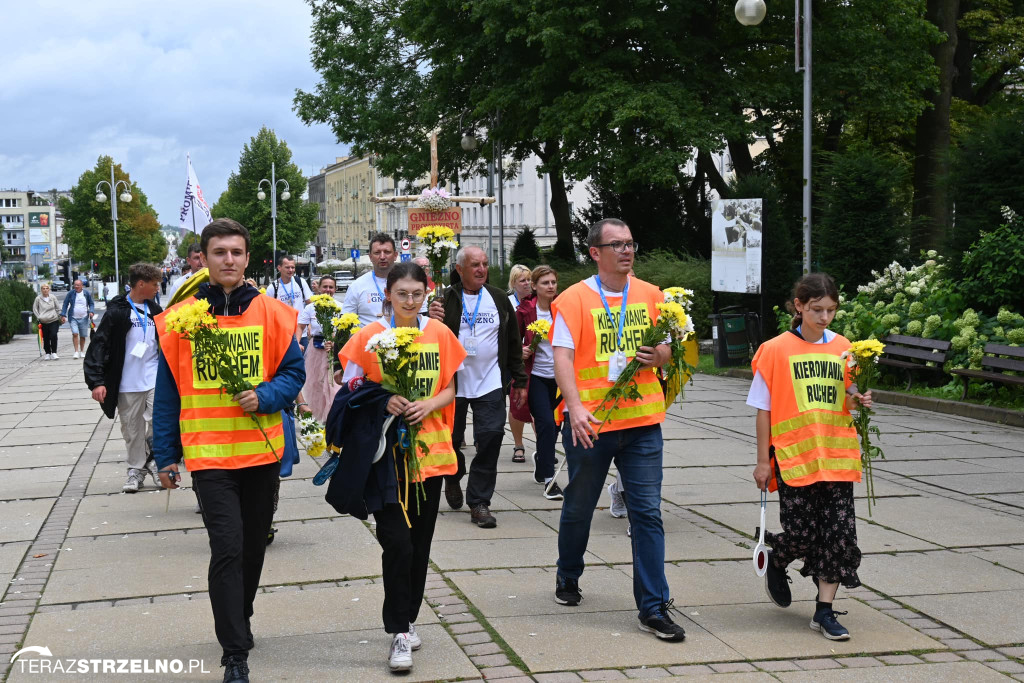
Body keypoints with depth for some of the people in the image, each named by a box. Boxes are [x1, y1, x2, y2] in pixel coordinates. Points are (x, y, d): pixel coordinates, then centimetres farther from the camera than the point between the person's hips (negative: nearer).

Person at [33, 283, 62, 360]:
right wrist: (39, 317, 0)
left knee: (54, 336, -13)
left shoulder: (53, 297, 3)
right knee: (46, 338, 3)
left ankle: (54, 353, -5)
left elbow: (58, 308, 11)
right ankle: (47, 353, 16)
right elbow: (34, 309, 9)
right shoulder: (38, 299, 0)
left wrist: (60, 317, 8)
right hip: (43, 322, 0)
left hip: (54, 321, 0)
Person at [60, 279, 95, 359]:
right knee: (75, 333, -17)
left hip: (84, 318, 2)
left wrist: (91, 311, -7)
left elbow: (91, 304, 11)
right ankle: (76, 351, -14)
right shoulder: (71, 293, -1)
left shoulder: (86, 293, 3)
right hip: (73, 318, -2)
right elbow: (65, 304, 3)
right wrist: (63, 315, -4)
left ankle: (82, 352, 23)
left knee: (83, 336, 7)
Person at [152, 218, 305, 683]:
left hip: (262, 449, 3)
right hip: (209, 453, -2)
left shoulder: (272, 313, 0)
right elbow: (167, 392, 3)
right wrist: (166, 456, 4)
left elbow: (293, 371, 4)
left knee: (253, 546, 15)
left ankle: (239, 624, 37)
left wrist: (265, 396, -16)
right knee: (227, 547, -12)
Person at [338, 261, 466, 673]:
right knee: (397, 542, -9)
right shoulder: (369, 336, -5)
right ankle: (399, 633, 0)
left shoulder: (439, 334, 3)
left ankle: (408, 621, 27)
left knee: (420, 544, 11)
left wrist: (429, 404, -13)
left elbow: (449, 391, 8)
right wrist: (383, 400, -19)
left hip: (429, 453, 3)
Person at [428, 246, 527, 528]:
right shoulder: (446, 299, -4)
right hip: (453, 383, -2)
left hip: (490, 383, 2)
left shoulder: (499, 299, 8)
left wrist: (519, 380, 13)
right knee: (450, 438, 9)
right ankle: (453, 478, 41)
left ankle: (479, 502, 0)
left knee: (491, 437, -9)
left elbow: (513, 343, 14)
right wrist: (432, 323, -28)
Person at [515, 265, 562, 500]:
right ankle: (549, 480, -6)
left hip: (559, 376, 3)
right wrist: (520, 351, -15)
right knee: (546, 423, -13)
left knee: (555, 425, 12)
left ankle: (541, 457, 42)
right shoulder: (525, 311, -4)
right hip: (536, 376, -3)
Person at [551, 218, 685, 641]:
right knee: (579, 507, 13)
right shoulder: (574, 298, -4)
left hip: (642, 420, 3)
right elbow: (562, 356, -12)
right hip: (589, 423, -2)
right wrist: (575, 406, -25)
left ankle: (653, 608, 2)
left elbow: (666, 346, 18)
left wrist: (659, 357, -6)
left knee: (648, 512, -2)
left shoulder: (651, 296, 9)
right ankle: (568, 578, 39)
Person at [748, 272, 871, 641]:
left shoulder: (843, 348, 7)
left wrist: (859, 400, -8)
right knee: (802, 535, -2)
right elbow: (764, 408, -1)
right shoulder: (776, 350, -4)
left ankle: (824, 610, 11)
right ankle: (774, 560, 32)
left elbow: (848, 399, 16)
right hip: (793, 458, -3)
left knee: (840, 534, 0)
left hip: (836, 457, 3)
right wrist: (763, 461, -2)